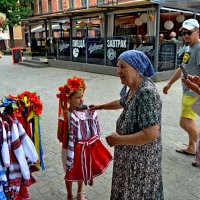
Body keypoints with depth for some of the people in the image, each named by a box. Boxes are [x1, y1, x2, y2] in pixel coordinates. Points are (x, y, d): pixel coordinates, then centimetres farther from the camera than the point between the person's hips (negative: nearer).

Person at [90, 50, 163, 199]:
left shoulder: (147, 93, -30)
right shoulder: (133, 88, -1)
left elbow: (151, 134, -35)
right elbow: (123, 103, 23)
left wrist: (119, 140, -25)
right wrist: (100, 107, 27)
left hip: (141, 156, -8)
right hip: (132, 153, 8)